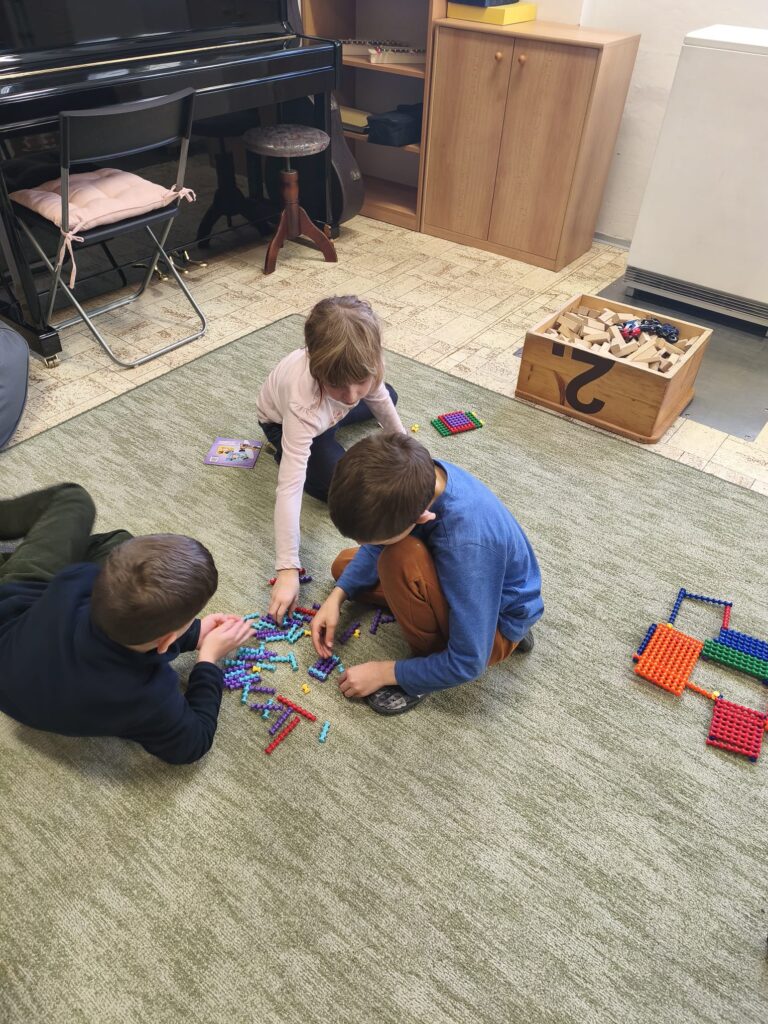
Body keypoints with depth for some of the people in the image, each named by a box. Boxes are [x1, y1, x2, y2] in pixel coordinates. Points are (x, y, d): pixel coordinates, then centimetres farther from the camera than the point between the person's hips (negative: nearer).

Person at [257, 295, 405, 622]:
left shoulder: (361, 365, -36)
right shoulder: (304, 404, -50)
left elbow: (379, 397, -11)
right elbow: (290, 487, -50)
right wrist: (287, 569, -51)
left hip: (326, 409, 5)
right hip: (282, 421, -5)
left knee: (389, 398, 20)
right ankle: (283, 449, 6)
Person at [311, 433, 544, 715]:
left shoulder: (467, 546, -41)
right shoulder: (418, 475, -21)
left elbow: (469, 663, -29)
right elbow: (377, 542, 0)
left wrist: (384, 672, -18)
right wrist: (337, 596, -10)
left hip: (494, 622, -7)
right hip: (457, 577, 8)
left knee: (400, 559, -33)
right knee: (344, 566, 9)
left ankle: (431, 653, -5)